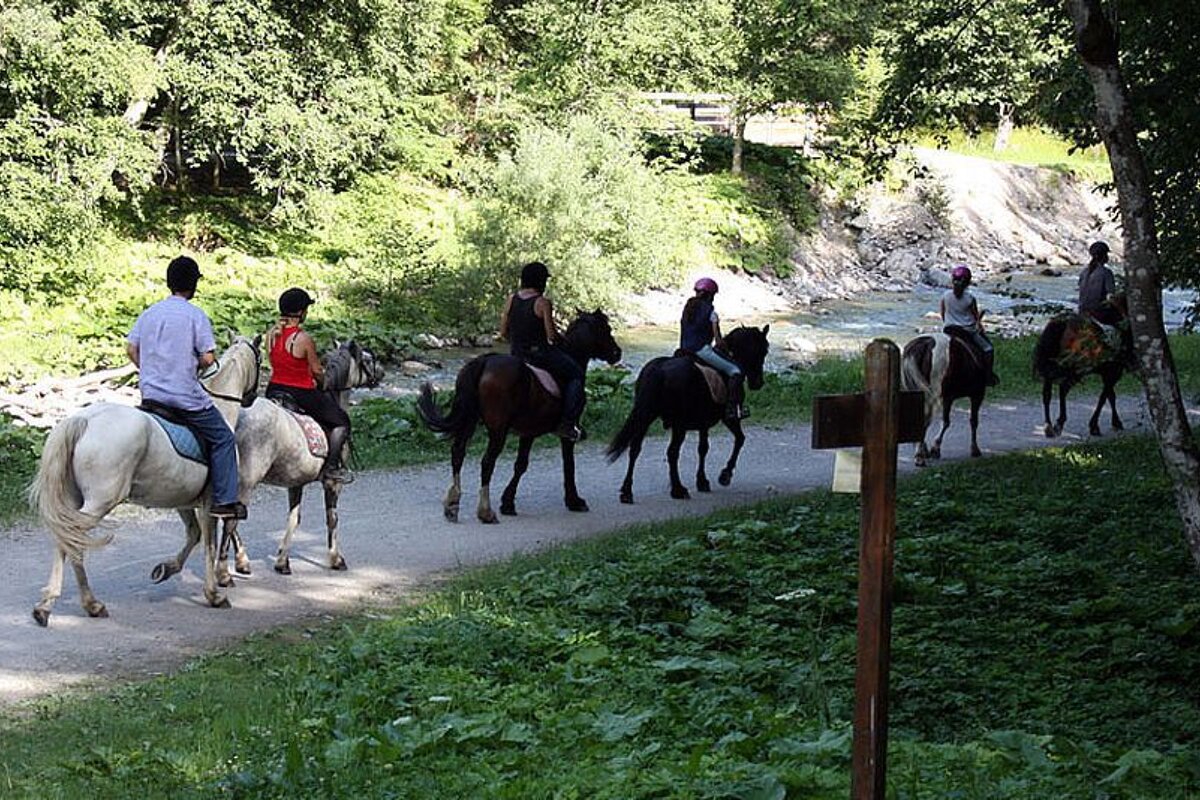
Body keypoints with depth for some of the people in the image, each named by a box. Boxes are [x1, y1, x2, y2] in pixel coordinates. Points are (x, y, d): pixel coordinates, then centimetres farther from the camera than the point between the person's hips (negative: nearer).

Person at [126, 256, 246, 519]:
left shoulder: (149, 312, 8)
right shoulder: (196, 315, -9)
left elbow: (131, 348, 12)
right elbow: (208, 358, -14)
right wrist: (195, 366, 7)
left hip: (150, 393, 6)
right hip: (186, 396, -6)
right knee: (223, 439, 6)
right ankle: (224, 500, 1)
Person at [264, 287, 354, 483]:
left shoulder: (270, 335, -2)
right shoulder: (304, 339, -21)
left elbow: (273, 363, 10)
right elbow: (317, 371, -12)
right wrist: (323, 382, 12)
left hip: (274, 391, 7)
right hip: (301, 393, -7)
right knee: (341, 421, 11)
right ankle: (332, 467, 8)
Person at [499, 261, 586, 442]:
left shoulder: (511, 300, 3)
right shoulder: (543, 303, -15)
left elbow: (503, 333, 5)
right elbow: (552, 335, -17)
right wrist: (565, 341, 3)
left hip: (516, 354, 7)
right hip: (540, 352, -7)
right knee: (576, 374, 9)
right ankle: (568, 424, -1)